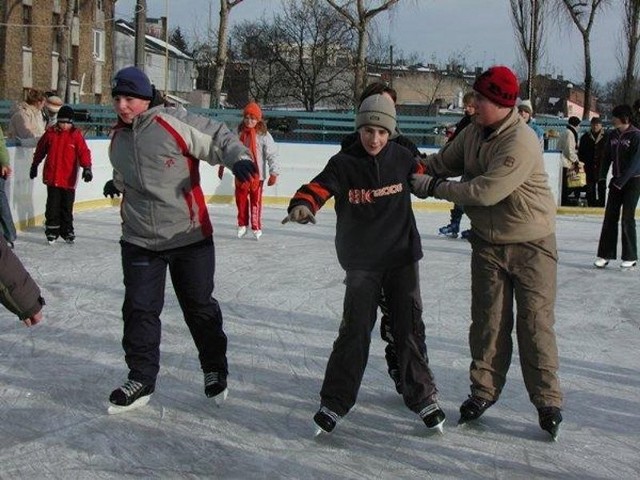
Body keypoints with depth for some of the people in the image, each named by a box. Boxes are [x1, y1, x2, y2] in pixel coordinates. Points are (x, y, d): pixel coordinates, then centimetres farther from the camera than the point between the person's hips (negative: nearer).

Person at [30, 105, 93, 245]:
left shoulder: (76, 135, -4)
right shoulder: (50, 133, 1)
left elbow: (83, 152, -10)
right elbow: (40, 150, 13)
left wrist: (87, 167, -23)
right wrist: (34, 165, 20)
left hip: (69, 179, 0)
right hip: (52, 177, 0)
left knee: (67, 206, 10)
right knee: (53, 205, 0)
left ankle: (67, 230, 22)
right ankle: (52, 230, 10)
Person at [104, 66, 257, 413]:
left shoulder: (174, 123, -13)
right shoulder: (118, 137, 9)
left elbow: (218, 138, -13)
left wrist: (238, 156, -30)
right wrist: (117, 184, 14)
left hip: (189, 235, -5)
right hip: (139, 239, 5)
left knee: (199, 306, 9)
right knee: (140, 309, 5)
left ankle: (215, 369, 30)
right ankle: (141, 378, 19)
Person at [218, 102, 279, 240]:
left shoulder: (263, 135, -11)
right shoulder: (239, 133, 1)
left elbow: (272, 154, -11)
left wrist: (273, 173, -15)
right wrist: (222, 165, 16)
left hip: (257, 174, -4)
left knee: (256, 201, 1)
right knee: (240, 199, 11)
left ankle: (256, 227, 12)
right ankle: (242, 225, 26)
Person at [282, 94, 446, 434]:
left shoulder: (401, 157, -1)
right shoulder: (344, 163, -9)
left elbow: (423, 178, 19)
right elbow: (319, 187, -22)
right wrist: (302, 206, -39)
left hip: (402, 255, 2)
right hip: (362, 260, -2)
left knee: (409, 327, 7)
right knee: (355, 329, -5)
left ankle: (422, 396, 22)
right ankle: (334, 402, 8)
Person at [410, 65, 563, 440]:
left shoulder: (521, 143, -26)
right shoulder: (474, 133, -1)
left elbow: (486, 192, -30)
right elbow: (442, 163, 11)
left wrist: (434, 187, -21)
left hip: (531, 244, -6)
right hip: (487, 242, 6)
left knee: (535, 322, 0)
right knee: (488, 320, 9)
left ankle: (547, 399, 11)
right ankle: (484, 389, 21)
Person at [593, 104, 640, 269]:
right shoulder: (613, 135, 5)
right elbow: (608, 156, 10)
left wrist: (621, 181, -20)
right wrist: (602, 175, 1)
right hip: (617, 181, 6)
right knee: (610, 217, 2)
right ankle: (605, 255, 6)